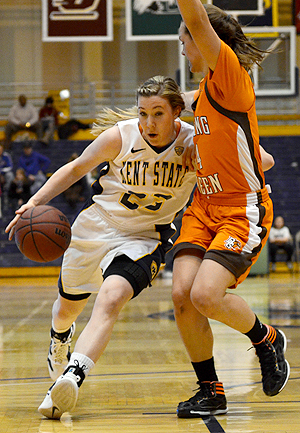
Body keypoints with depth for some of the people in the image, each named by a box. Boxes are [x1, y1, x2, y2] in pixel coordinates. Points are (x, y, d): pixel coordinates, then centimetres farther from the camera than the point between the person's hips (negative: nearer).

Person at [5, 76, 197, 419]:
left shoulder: (195, 143, -18)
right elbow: (77, 168, -4)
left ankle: (72, 376, -43)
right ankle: (60, 338, 58)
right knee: (69, 304, 22)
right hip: (96, 225, 2)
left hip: (144, 238, -2)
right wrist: (35, 202, -13)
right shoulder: (120, 136, -19)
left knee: (110, 300, -31)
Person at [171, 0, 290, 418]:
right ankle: (211, 392, 7)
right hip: (204, 208, 8)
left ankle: (267, 340, 8)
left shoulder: (230, 72, -11)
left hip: (243, 211, -8)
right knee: (182, 295, -8)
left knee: (206, 295, -22)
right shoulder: (204, 92, 14)